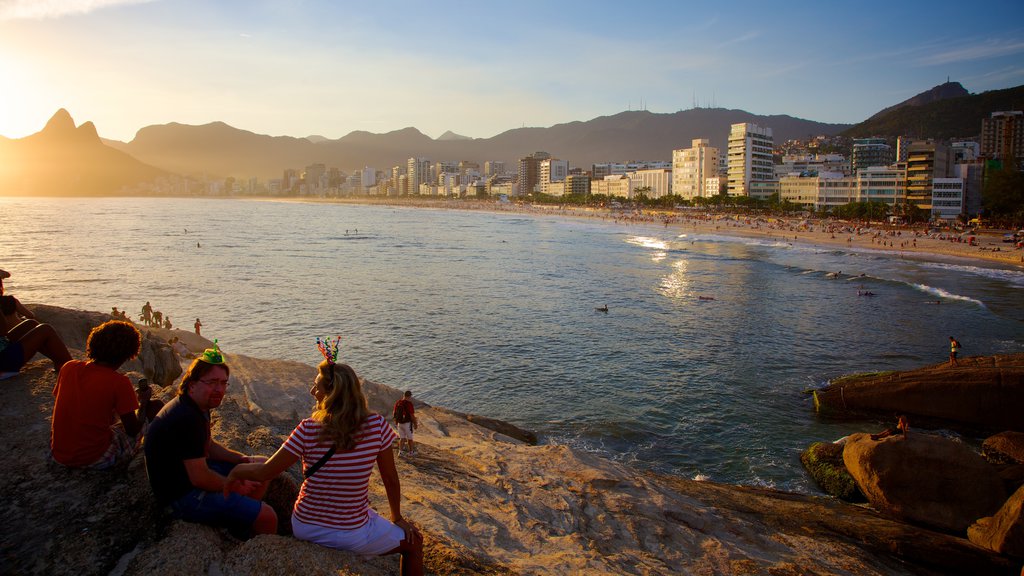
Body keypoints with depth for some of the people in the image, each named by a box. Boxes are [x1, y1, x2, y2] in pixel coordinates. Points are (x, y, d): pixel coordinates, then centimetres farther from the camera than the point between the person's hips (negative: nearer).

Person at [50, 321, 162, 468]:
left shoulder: (69, 367, -3)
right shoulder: (119, 383, -18)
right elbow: (132, 430, -9)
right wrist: (143, 402, 10)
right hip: (95, 459, -6)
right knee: (155, 406, 6)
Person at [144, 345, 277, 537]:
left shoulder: (198, 407, 6)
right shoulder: (186, 419, -28)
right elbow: (200, 478, -28)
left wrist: (242, 459, 4)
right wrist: (235, 487, -12)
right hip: (182, 497, -11)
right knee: (267, 517, -17)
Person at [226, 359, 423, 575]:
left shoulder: (308, 430, -17)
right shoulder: (377, 426, -17)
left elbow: (264, 472, -11)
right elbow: (391, 480, -7)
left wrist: (236, 471, 10)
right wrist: (397, 518, 9)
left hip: (304, 529, 3)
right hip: (351, 536, -3)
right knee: (414, 543, 21)